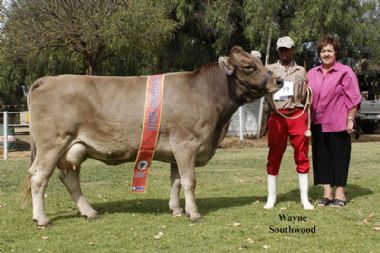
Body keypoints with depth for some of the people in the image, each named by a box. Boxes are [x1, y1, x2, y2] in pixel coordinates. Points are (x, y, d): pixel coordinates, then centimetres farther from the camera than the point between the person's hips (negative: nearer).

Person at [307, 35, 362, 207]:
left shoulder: (345, 72, -4)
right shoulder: (312, 74, 11)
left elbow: (353, 98, -6)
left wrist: (350, 120, -10)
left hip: (338, 124, -5)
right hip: (318, 124, 5)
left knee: (339, 158, 1)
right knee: (321, 158, 7)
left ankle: (339, 194, 9)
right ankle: (327, 193, 14)